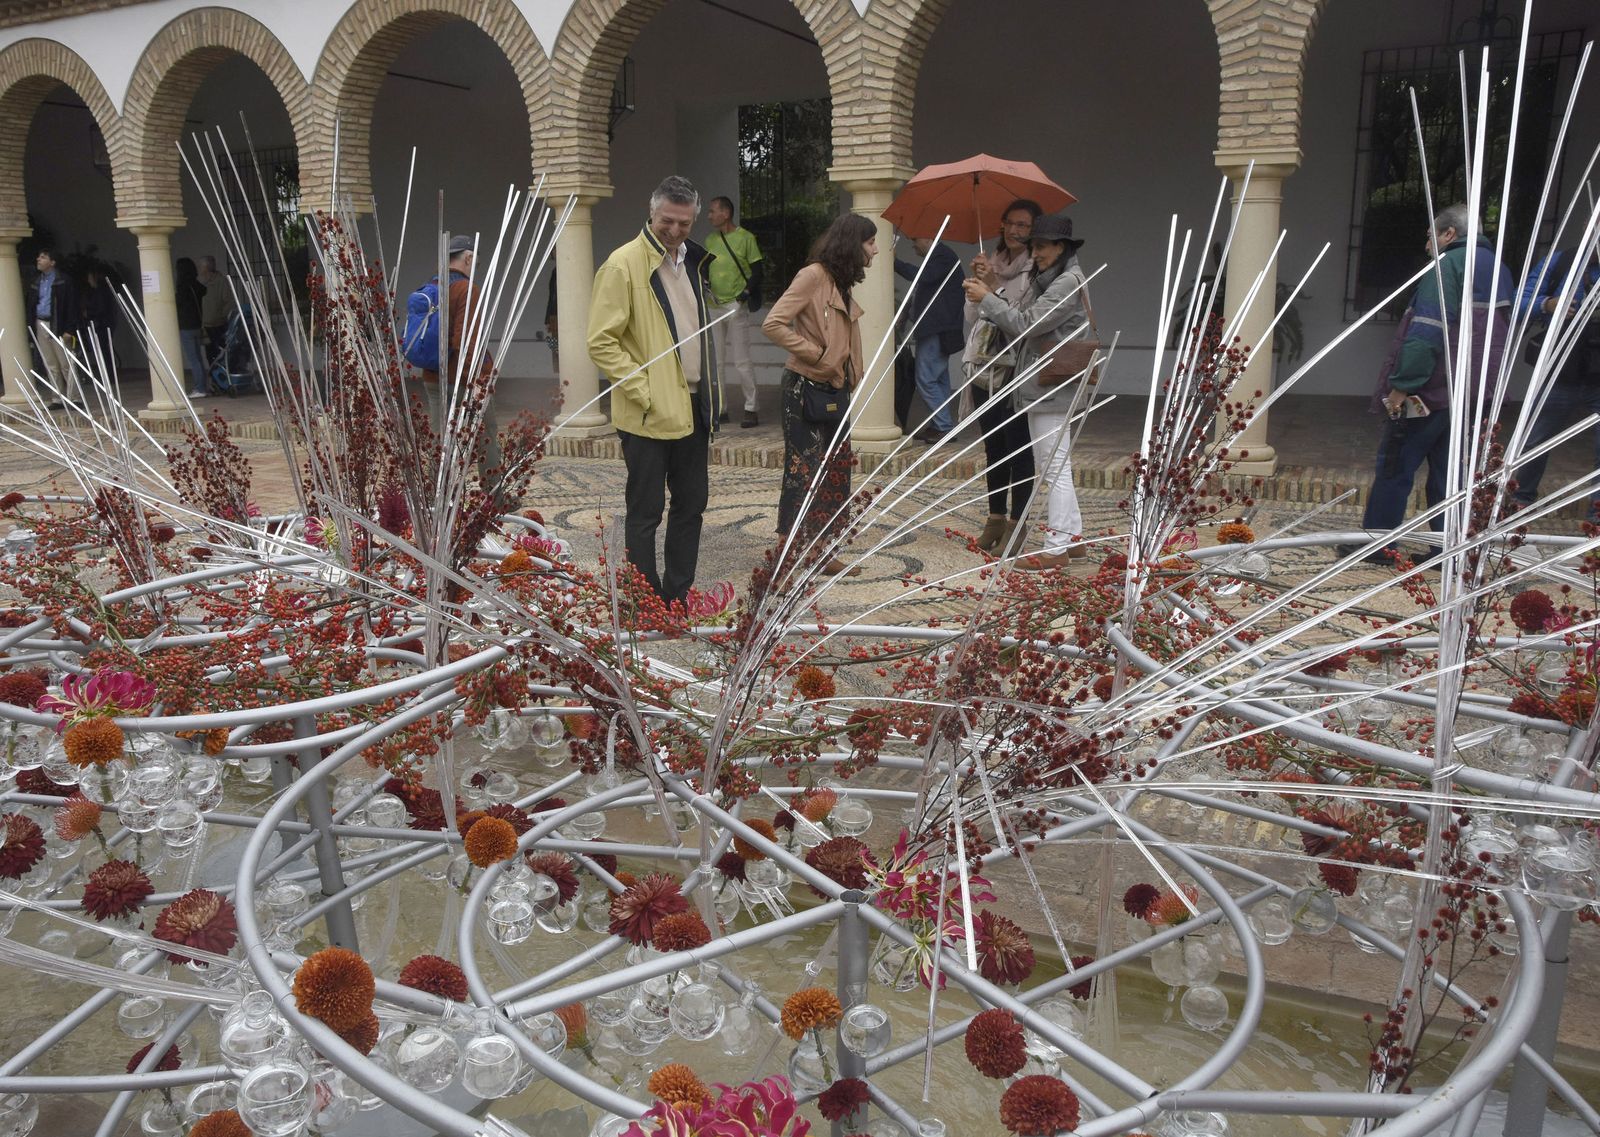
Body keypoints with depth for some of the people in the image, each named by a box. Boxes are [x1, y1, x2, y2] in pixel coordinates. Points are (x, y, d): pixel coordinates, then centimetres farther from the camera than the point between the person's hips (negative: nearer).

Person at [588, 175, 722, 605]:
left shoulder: (691, 261, 12)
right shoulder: (624, 263, -11)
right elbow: (601, 342, -15)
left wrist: (711, 391, 13)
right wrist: (642, 392, -18)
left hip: (692, 406, 8)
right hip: (649, 414, -8)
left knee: (691, 504, 13)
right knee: (646, 512, 1)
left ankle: (678, 596, 26)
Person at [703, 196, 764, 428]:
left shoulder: (745, 238, -5)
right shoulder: (710, 241, 12)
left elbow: (757, 271, -6)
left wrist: (747, 292, -19)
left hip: (736, 306, -6)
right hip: (713, 307, 6)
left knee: (741, 362, -6)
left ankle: (751, 409, 1)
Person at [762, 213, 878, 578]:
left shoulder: (841, 283, 12)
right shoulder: (813, 275, -13)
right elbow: (772, 324, -20)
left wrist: (850, 380, 5)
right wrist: (815, 354, -16)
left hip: (834, 388, 9)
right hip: (807, 387, -9)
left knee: (835, 472, 11)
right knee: (805, 472, -5)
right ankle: (790, 553, 3)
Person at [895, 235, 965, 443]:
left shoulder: (943, 256, -13)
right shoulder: (939, 256, 18)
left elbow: (921, 276, -28)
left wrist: (895, 262, -22)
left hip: (937, 331, -11)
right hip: (936, 330, 11)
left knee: (926, 379, -11)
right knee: (939, 379, 13)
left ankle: (945, 427, -9)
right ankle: (939, 426, 18)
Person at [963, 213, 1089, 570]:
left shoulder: (1068, 283, -14)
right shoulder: (1047, 281, 18)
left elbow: (1025, 324, -19)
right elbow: (1022, 317, 11)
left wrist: (987, 299, -10)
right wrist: (990, 296, -2)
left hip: (1051, 389, -11)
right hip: (1040, 388, 11)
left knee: (1054, 467, -6)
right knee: (1053, 465, 15)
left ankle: (1056, 547, -1)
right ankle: (1071, 536, 24)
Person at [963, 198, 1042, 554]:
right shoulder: (991, 263, 12)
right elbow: (971, 317, 9)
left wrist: (993, 286, -20)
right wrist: (976, 282, -6)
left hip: (1017, 369, -6)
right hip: (985, 368, 7)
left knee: (1019, 448, -2)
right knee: (993, 447, 13)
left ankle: (1016, 524, 4)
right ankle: (995, 518, 23)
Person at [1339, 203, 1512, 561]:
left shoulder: (1449, 264, -10)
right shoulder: (1495, 269, 18)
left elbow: (1427, 330, -20)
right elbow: (1494, 331, 23)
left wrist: (1401, 384, -20)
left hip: (1434, 389, -8)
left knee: (1395, 464, 0)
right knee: (1448, 471, 11)